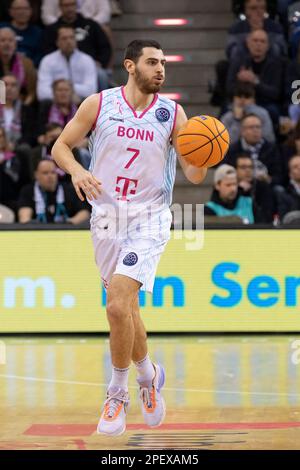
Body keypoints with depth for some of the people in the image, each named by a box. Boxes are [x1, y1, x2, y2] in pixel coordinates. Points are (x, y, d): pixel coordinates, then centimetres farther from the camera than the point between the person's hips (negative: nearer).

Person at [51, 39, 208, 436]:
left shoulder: (172, 113, -2)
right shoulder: (99, 104, -1)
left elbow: (194, 176, -1)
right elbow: (61, 145, 4)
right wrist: (76, 170, -17)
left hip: (148, 220, -2)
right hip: (106, 216, 3)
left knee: (119, 306, -19)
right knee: (124, 308, 12)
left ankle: (118, 395, -3)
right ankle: (148, 374, 38)